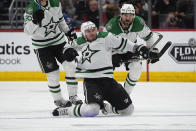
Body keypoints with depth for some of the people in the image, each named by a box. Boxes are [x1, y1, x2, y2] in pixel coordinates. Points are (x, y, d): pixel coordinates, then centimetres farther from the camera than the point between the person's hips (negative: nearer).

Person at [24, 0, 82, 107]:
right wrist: (35, 21, -45)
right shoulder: (31, 9, -20)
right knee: (53, 73, -5)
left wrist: (68, 31, 12)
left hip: (59, 40, 4)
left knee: (70, 66, -6)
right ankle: (58, 99, 16)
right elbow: (28, 30, -28)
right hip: (42, 45, -4)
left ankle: (73, 96, 7)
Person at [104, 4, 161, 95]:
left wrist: (153, 50, -6)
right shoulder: (112, 25, -31)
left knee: (136, 68, -18)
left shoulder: (138, 23, -23)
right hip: (113, 50, -2)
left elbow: (148, 36, -6)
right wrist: (114, 56, -29)